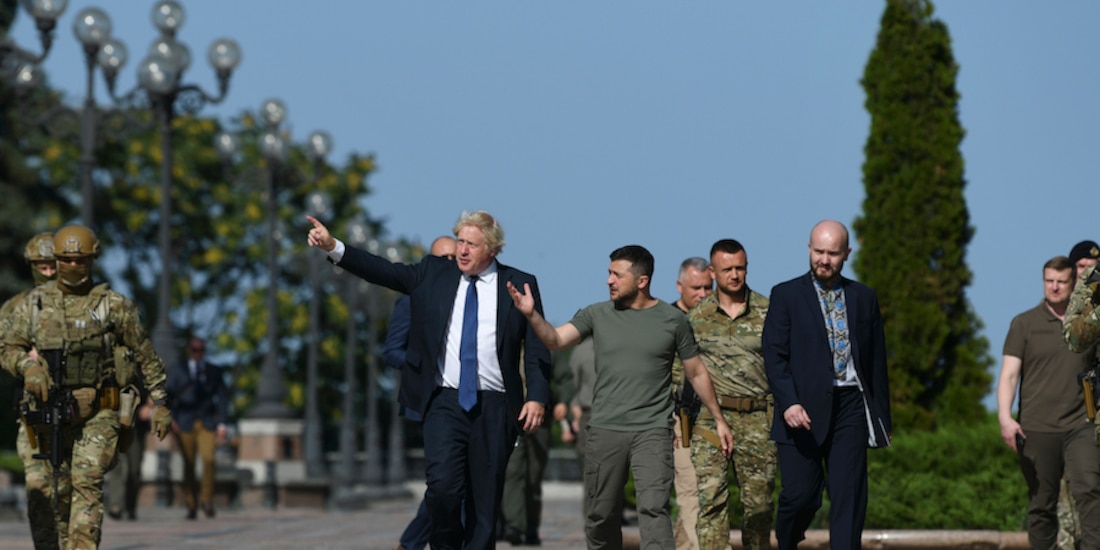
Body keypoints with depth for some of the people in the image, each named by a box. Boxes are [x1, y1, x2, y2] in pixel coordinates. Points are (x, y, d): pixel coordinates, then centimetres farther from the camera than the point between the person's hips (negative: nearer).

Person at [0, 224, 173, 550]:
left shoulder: (114, 306, 3)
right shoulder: (33, 305, 9)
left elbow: (146, 356, 9)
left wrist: (160, 403, 4)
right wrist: (28, 367, -16)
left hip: (96, 414, -3)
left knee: (87, 484, -16)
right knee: (43, 489, 2)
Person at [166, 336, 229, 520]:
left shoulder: (215, 372, 13)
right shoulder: (177, 372, 10)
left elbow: (222, 397, 13)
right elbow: (168, 396, 7)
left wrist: (221, 424, 5)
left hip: (207, 423, 0)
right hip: (185, 424, 0)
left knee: (208, 459, -18)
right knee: (189, 465, -1)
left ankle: (206, 499, -7)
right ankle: (191, 505, 5)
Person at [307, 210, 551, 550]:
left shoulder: (519, 285, 4)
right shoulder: (433, 274, 9)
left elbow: (537, 348, 3)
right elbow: (383, 271, 2)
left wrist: (537, 398, -8)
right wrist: (333, 247, -10)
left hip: (494, 407, 0)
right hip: (446, 401, 0)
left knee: (485, 502, 2)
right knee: (442, 485, -17)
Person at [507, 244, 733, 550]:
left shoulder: (673, 320, 3)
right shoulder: (598, 315, 5)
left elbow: (696, 373, 10)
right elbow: (555, 340, -5)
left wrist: (719, 420, 11)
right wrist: (531, 315, -23)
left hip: (652, 432, -2)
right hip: (605, 430, 2)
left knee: (653, 508, -15)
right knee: (601, 514, 6)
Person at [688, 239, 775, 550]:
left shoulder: (767, 312, 5)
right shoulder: (697, 317, 7)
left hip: (758, 416, 0)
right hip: (710, 415, 0)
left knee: (759, 498, 4)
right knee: (710, 494, -11)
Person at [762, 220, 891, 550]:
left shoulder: (865, 299, 13)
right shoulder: (786, 296, 4)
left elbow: (877, 362, 15)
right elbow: (774, 356, -3)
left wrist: (882, 419, 12)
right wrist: (788, 403, -18)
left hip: (850, 407, 2)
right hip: (804, 410, -2)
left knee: (850, 497, -5)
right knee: (801, 495, -3)